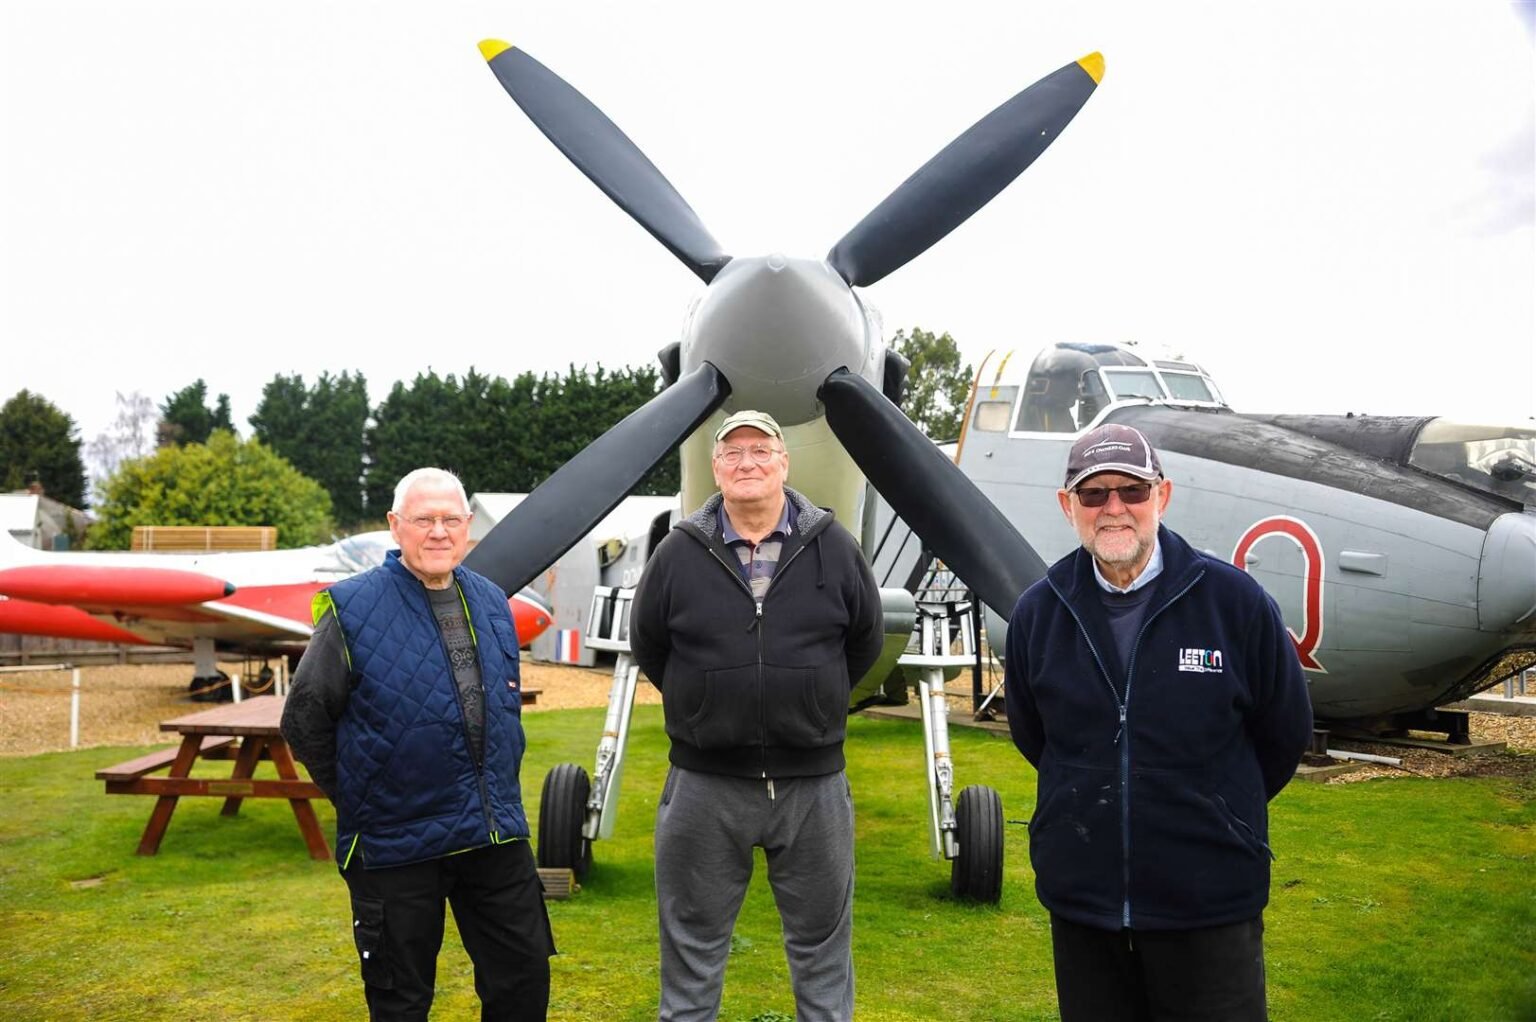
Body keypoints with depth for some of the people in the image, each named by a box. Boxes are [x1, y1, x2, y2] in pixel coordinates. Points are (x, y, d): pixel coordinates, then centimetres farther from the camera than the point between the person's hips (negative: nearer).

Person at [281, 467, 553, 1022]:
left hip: (497, 834, 5)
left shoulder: (492, 603, 7)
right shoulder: (353, 611, -11)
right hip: (396, 845, -4)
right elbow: (305, 720, -6)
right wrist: (360, 798, 1)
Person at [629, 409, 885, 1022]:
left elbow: (865, 642, 11)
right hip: (705, 783, 0)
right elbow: (647, 646, 10)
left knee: (821, 947, 14)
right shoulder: (679, 553, -3)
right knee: (692, 947, 13)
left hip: (813, 781, 1)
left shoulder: (834, 549, -2)